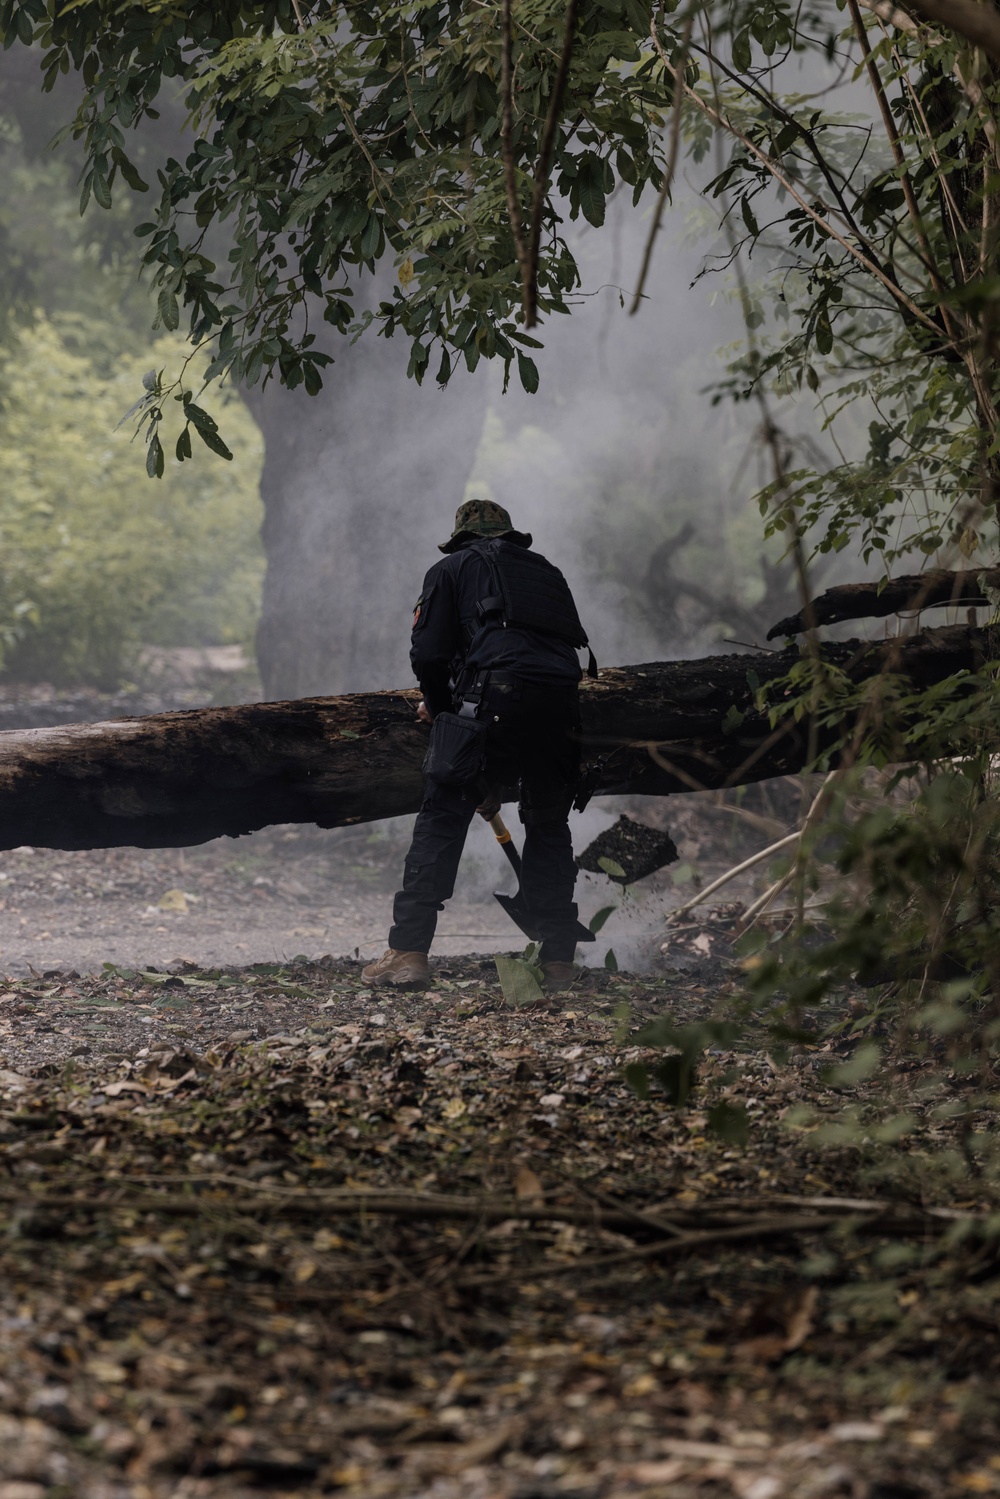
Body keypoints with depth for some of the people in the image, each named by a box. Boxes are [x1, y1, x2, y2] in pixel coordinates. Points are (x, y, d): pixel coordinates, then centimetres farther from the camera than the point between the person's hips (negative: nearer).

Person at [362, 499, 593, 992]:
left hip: (495, 695, -4)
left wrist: (438, 706, 29)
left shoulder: (453, 569, 22)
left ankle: (409, 952, -4)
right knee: (549, 826, 19)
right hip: (561, 705, 4)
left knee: (442, 816, 3)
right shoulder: (547, 572, 34)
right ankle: (558, 961, 16)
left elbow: (428, 653, 7)